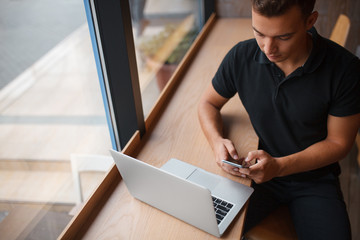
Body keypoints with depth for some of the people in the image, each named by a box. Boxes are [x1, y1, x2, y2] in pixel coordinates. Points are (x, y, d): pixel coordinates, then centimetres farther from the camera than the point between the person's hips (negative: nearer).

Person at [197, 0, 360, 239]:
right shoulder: (241, 56, -12)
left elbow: (338, 142, -9)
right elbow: (208, 103, 4)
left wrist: (279, 165, -23)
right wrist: (217, 141, -17)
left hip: (314, 178, 0)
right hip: (257, 168, 1)